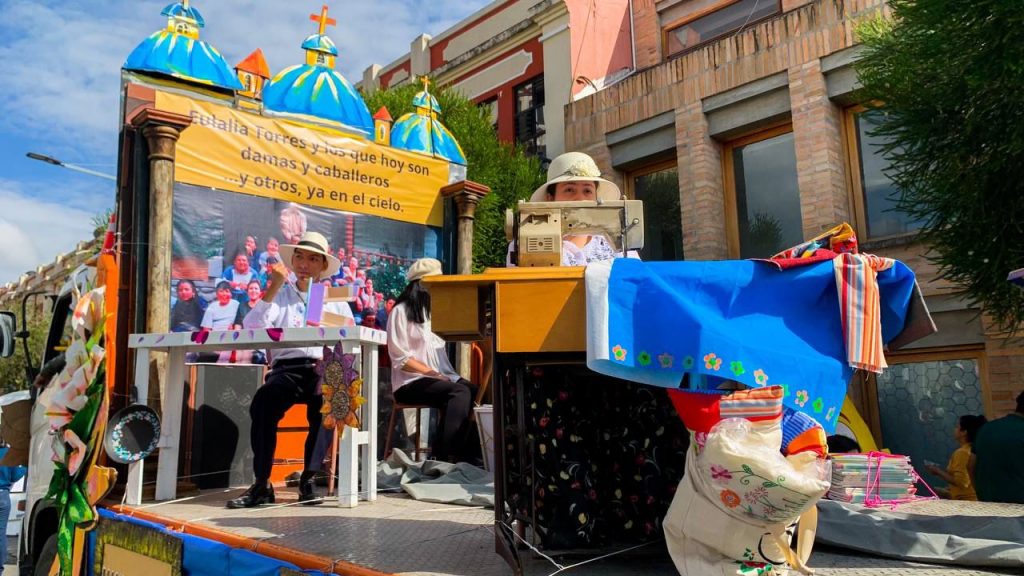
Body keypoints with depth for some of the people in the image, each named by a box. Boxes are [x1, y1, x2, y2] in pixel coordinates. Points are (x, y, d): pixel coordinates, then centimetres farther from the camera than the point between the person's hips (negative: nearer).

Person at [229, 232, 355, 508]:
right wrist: (273, 287, -4)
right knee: (262, 403, -31)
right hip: (287, 368, 1)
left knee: (325, 405, -33)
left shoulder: (335, 299, 20)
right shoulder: (280, 296, 18)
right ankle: (261, 484, -21)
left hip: (323, 370, 0)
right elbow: (250, 328, 1)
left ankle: (309, 479, -15)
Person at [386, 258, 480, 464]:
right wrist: (433, 374, -17)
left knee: (475, 392, -22)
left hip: (441, 377, 6)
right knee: (461, 392, -30)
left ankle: (469, 454, -22)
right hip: (411, 382, -6)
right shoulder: (402, 311, -1)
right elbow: (400, 358, -10)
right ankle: (449, 455, -30)